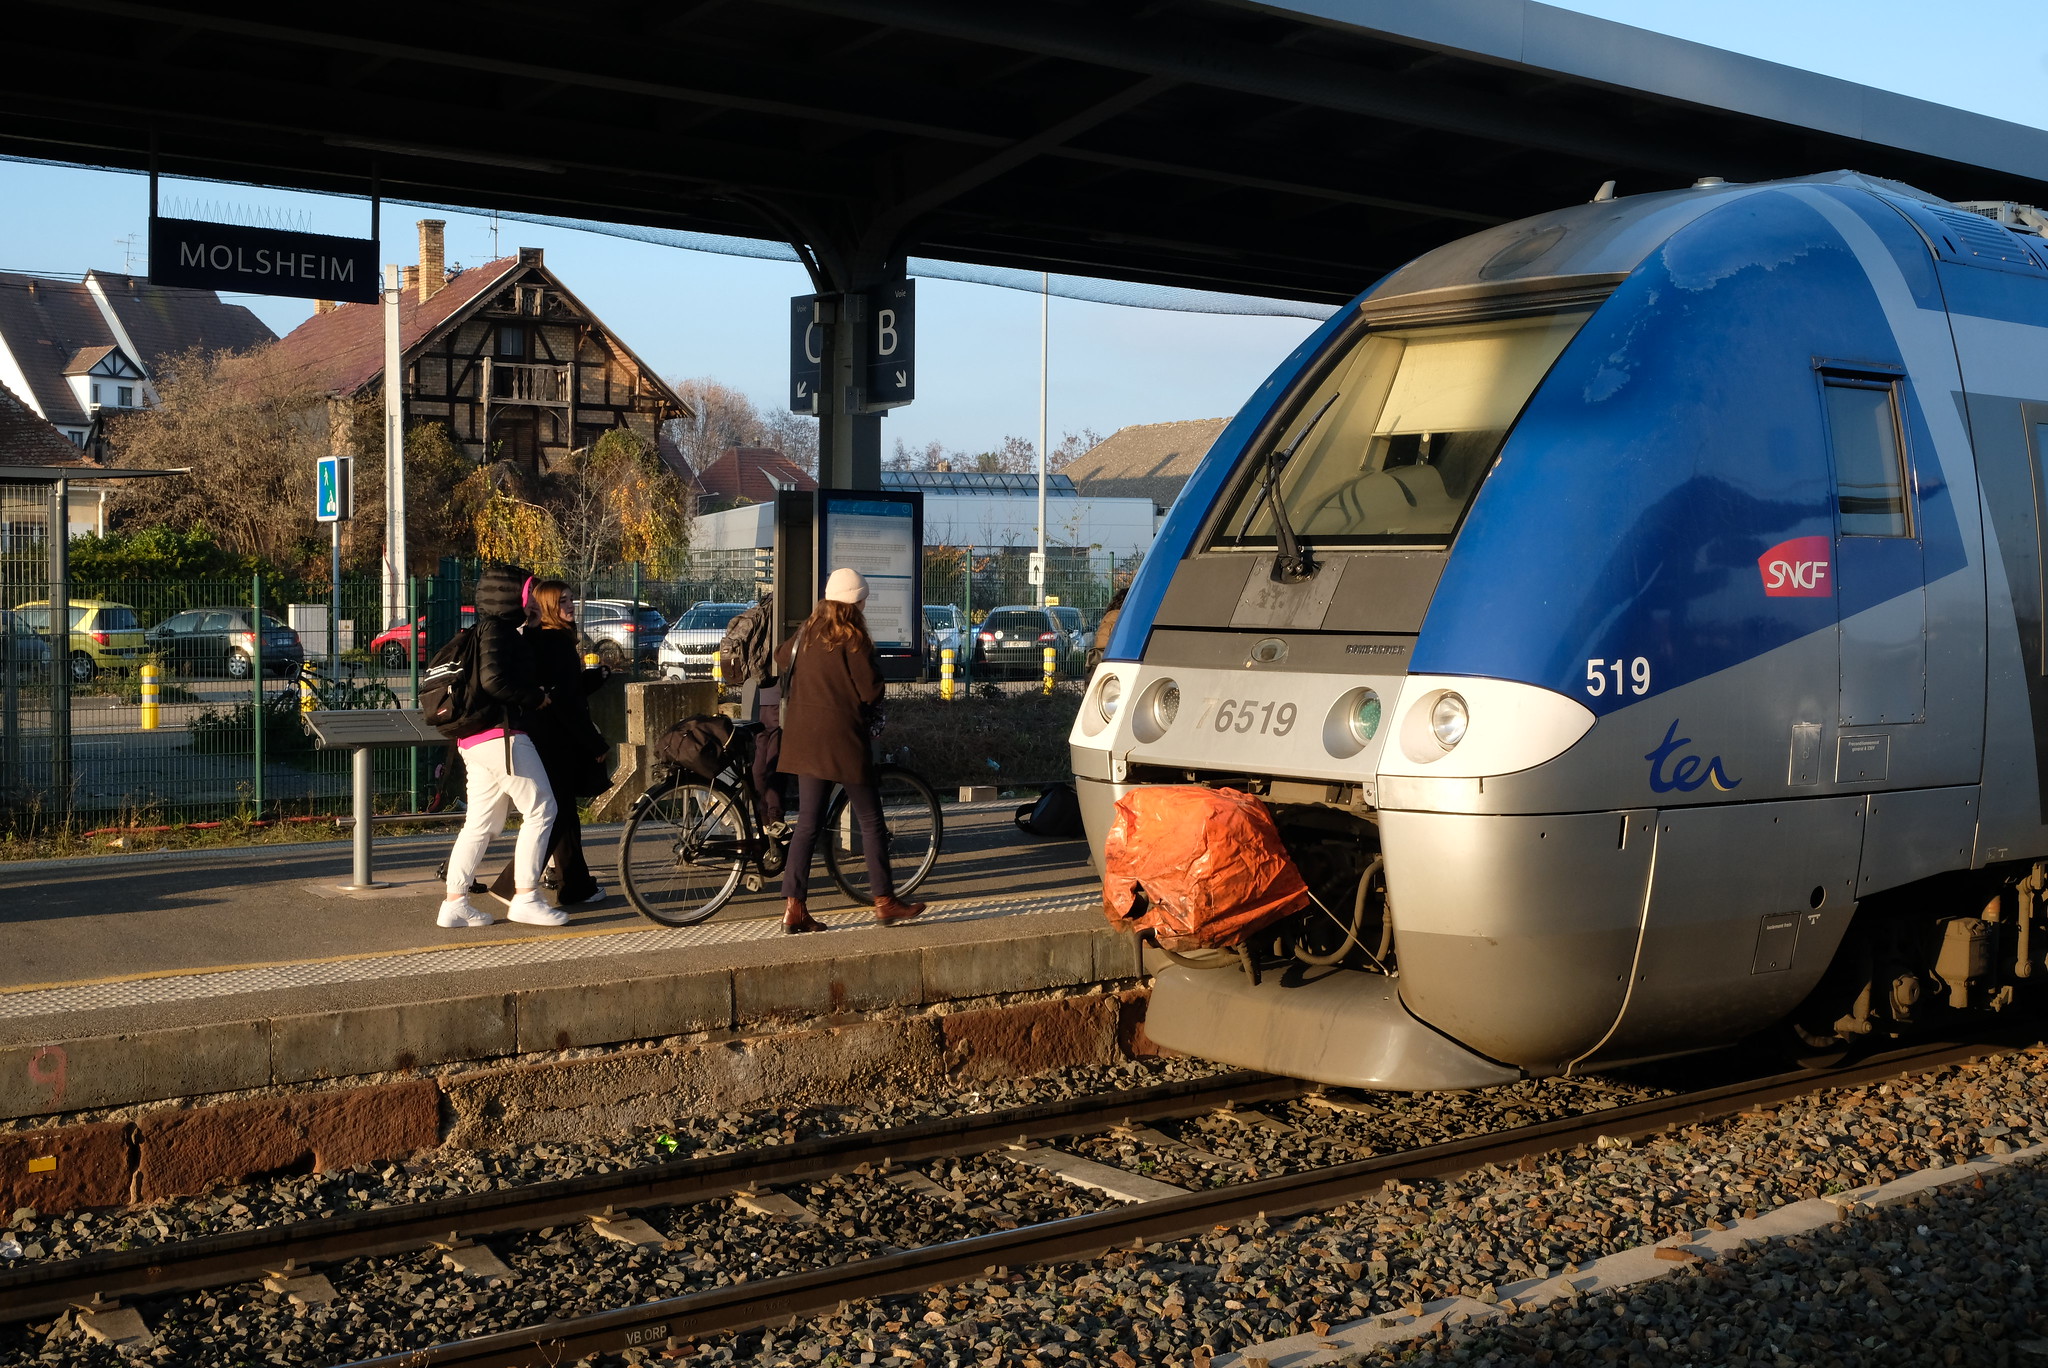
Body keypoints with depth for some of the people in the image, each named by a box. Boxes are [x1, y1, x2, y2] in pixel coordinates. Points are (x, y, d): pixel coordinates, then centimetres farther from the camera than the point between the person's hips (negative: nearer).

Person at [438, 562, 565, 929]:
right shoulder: (497, 629, -11)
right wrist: (535, 697, -12)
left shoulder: (490, 629, 20)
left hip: (475, 739, 10)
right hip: (502, 734, -10)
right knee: (541, 809, -5)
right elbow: (495, 679, -23)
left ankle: (454, 903, 9)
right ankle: (525, 897, -6)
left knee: (480, 823, 10)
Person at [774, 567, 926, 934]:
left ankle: (793, 907, 2)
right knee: (870, 821, 4)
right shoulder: (853, 639, -11)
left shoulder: (807, 632, 8)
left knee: (807, 822, 7)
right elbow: (870, 689, -13)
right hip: (842, 738, -7)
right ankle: (884, 902, 8)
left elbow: (780, 658, 26)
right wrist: (874, 662, 7)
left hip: (805, 738, 7)